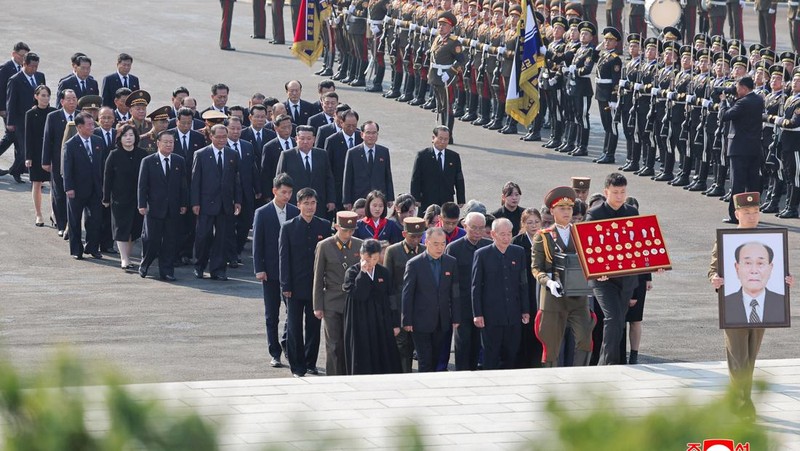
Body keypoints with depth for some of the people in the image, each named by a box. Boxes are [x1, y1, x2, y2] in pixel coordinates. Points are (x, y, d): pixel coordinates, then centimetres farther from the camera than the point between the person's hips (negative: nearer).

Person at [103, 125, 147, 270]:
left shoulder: (142, 154, 2)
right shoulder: (114, 155, -3)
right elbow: (107, 177, 0)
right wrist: (106, 198, -2)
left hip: (138, 197, 2)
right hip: (120, 198, -2)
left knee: (134, 228, 6)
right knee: (122, 228, -6)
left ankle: (126, 256, 17)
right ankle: (124, 259, -8)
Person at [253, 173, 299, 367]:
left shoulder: (295, 212, 4)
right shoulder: (262, 213, -3)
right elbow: (257, 243, -3)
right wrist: (259, 269, -9)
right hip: (271, 271, -2)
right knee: (271, 314, 5)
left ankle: (287, 343, 18)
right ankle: (274, 353, 11)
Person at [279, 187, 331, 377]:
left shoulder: (324, 226, 3)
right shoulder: (288, 227, -2)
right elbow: (283, 257, -3)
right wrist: (286, 285, -8)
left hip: (317, 285, 2)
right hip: (296, 286, -2)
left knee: (314, 326, 8)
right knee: (294, 326, 1)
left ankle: (310, 363, 20)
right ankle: (297, 366, 8)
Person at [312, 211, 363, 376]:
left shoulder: (359, 245, 5)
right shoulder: (324, 246, -3)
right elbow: (318, 278, 0)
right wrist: (318, 306, -2)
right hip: (332, 304, -2)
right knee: (334, 346, -2)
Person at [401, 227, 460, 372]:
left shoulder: (451, 263, 4)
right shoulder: (414, 264, -6)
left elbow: (455, 293, 7)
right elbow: (407, 295, -4)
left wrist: (456, 318, 4)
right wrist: (407, 321, -5)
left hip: (442, 322, 3)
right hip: (422, 322, -3)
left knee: (436, 360, 7)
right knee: (425, 362, -3)